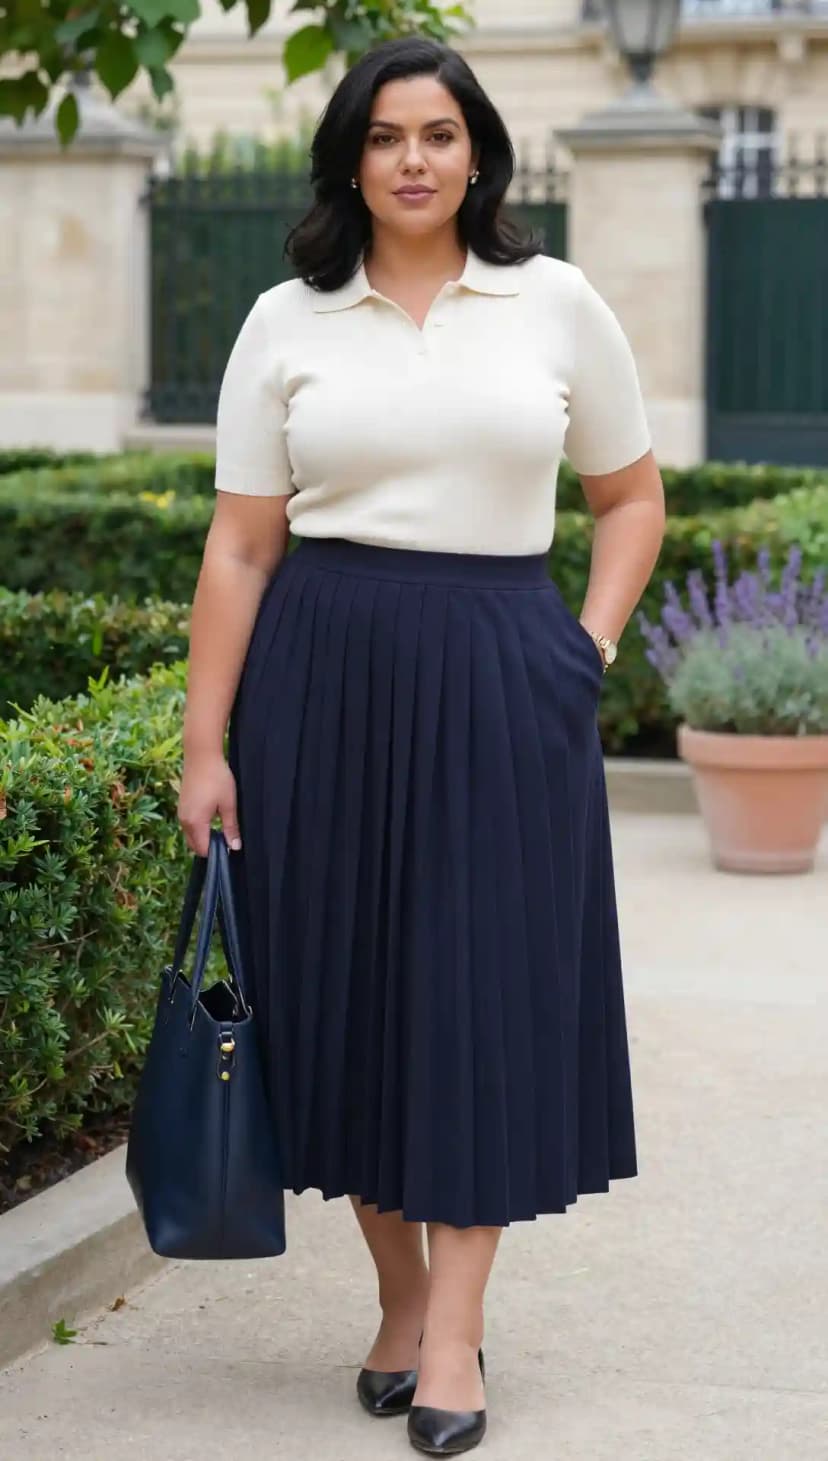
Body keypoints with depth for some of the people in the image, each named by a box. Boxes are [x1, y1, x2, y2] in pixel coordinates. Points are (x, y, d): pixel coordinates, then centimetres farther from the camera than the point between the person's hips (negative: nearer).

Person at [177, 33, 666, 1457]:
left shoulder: (557, 305, 4)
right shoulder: (287, 323, 3)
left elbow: (632, 496, 14)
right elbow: (239, 547, 1)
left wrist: (587, 652, 1)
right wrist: (205, 745, -3)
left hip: (499, 682, 0)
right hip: (326, 679, 1)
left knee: (482, 987, -1)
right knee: (347, 983, 5)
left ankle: (454, 1331, 5)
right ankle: (400, 1295, 21)